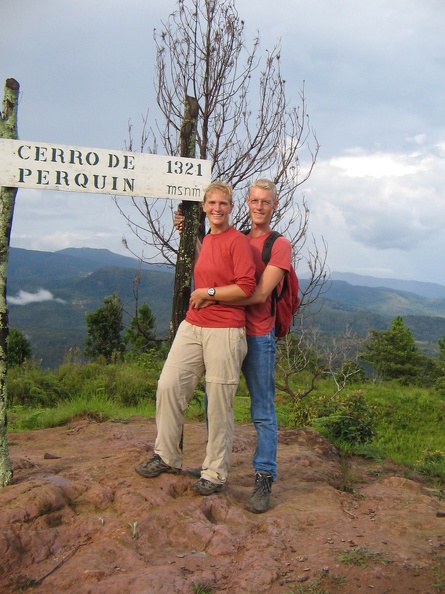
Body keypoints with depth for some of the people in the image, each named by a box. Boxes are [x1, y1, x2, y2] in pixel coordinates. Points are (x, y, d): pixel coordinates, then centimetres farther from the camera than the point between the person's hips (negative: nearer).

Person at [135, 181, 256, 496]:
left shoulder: (237, 241, -7)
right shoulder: (206, 240, 16)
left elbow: (246, 287, -16)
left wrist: (207, 292, -9)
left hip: (224, 331, -7)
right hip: (192, 325, 8)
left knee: (219, 404, 1)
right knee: (169, 385, 4)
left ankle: (215, 473, 15)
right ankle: (167, 456, 20)